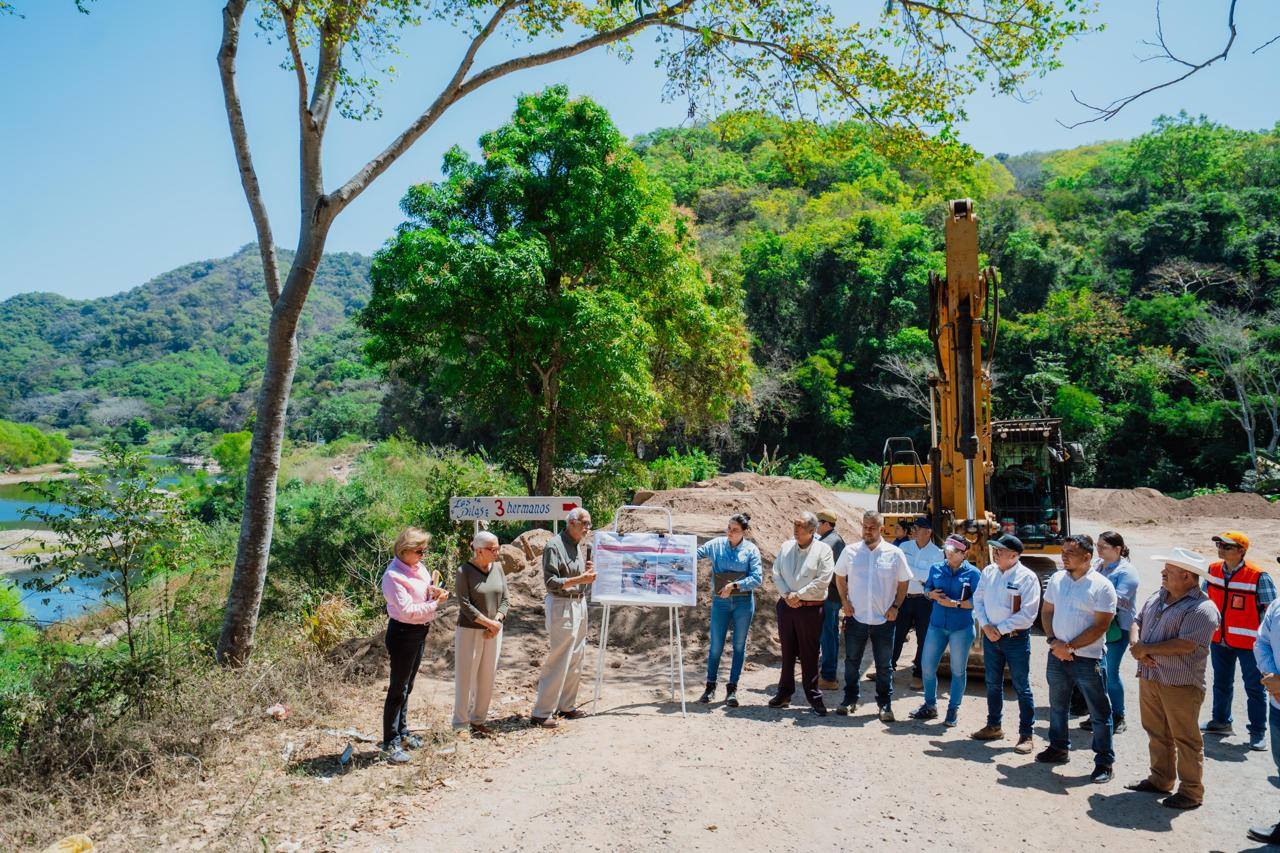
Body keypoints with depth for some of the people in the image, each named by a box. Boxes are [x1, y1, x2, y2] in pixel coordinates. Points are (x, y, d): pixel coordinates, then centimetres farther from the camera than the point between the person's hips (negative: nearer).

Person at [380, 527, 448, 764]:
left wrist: (433, 592, -5)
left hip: (420, 632, 8)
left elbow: (428, 590, 17)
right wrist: (434, 604, -19)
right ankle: (390, 742, 7)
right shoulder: (393, 576, -20)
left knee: (407, 686, 19)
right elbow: (407, 611, -24)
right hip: (402, 632, -8)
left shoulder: (419, 568, 6)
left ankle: (402, 732, 32)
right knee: (398, 689, -1)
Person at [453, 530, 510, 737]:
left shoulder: (498, 568, 4)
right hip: (470, 631, -5)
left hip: (494, 632, 5)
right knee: (466, 677, 2)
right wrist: (488, 622, -17)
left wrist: (497, 621, -9)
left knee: (487, 678, 11)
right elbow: (465, 604, -15)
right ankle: (460, 723, 13)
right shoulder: (465, 571, -12)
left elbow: (504, 600, 6)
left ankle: (478, 720, 24)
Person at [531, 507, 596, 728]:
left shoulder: (583, 546, 13)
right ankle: (540, 713, 0)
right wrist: (580, 579, -26)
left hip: (580, 604, 9)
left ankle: (567, 705, 26)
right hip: (561, 605, -9)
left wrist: (589, 571, 1)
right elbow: (551, 582, -19)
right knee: (558, 660, -8)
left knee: (576, 659, 13)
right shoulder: (554, 546, -13)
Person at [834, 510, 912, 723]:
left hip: (884, 619, -1)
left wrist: (895, 607, -4)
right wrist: (844, 601, 0)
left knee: (884, 665, 8)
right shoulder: (850, 552, -1)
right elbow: (840, 577, 11)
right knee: (851, 661, 12)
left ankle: (885, 704, 21)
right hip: (855, 617, 1)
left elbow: (903, 583, 5)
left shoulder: (894, 554, -4)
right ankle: (849, 699, 27)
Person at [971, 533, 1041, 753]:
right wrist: (986, 626, -5)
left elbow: (1028, 613, -16)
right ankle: (993, 726, 31)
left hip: (1016, 638, -6)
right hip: (990, 636, 6)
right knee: (993, 684, 16)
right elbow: (978, 600, 10)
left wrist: (1000, 629, -15)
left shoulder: (1027, 577, -13)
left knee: (1021, 687, 2)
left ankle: (1026, 735, 12)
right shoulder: (988, 572, 5)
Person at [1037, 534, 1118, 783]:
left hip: (1087, 659, -6)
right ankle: (1059, 748, 35)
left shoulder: (1102, 586, -12)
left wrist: (1070, 647, -16)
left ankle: (1104, 762, 15)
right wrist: (1053, 641, -5)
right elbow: (1047, 611, 10)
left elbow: (1100, 626, -15)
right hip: (1057, 655, 6)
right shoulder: (1057, 579, 5)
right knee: (1057, 705, 19)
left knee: (1099, 713, 4)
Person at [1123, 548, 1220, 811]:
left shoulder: (1201, 609, -16)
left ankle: (1191, 792, 17)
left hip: (1181, 684, -8)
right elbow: (1137, 622, 14)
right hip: (1149, 678, 8)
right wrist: (1135, 645, -7)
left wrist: (1146, 648, -17)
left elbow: (1185, 645, -24)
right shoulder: (1157, 597, 9)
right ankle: (1160, 780, 33)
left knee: (1186, 739, 5)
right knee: (1157, 734, 18)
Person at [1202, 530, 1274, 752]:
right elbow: (1206, 598, 14)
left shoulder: (1258, 577, -18)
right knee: (1221, 682, 19)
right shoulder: (1213, 570, 0)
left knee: (1254, 687, 5)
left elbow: (1271, 610, -12)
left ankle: (1258, 732, 17)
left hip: (1248, 642, -6)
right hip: (1219, 639, 6)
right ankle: (1220, 721, 35)